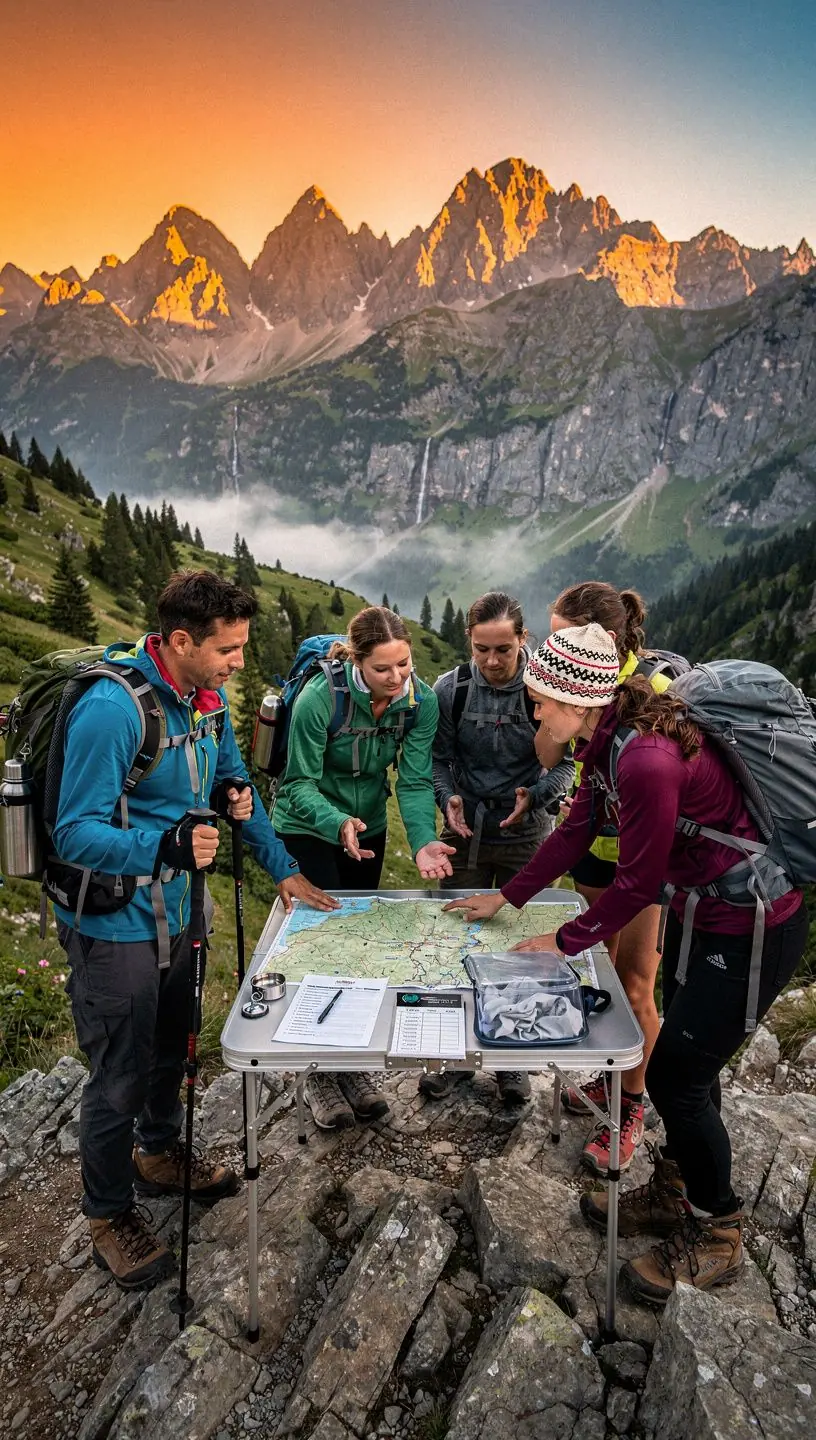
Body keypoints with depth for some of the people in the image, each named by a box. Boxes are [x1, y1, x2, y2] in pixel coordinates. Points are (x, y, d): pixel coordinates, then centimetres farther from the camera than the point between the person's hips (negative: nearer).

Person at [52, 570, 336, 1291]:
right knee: (120, 1079, 9)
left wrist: (284, 869, 4)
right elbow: (76, 834, -26)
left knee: (171, 1046, 26)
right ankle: (109, 1214, 35)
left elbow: (233, 781, 11)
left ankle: (161, 1155, 52)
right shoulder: (111, 708, -28)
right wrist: (168, 845, -42)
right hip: (115, 927, -8)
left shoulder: (209, 697, -2)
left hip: (175, 910, 8)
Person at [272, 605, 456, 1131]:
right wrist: (337, 823, -41)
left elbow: (415, 780, -16)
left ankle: (353, 1066, 30)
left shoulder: (422, 701, -17)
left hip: (368, 829, 4)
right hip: (308, 828, -4)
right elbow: (300, 783, -23)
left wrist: (423, 841, -32)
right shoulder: (320, 698, -29)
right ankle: (321, 1074, 17)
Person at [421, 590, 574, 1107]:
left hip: (527, 836, -1)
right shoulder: (450, 689, -8)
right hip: (466, 833, 2)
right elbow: (438, 757, 1)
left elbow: (565, 762, -5)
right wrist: (448, 797, -17)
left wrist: (537, 795, -23)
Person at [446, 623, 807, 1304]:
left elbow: (638, 882, -23)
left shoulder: (648, 759, -32)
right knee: (684, 1063, 20)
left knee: (676, 1075, 2)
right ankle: (673, 1195, 41)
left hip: (752, 929, -9)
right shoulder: (610, 737, -3)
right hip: (697, 909, 9)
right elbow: (577, 829, 7)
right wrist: (508, 897, 12)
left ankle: (717, 1239, 26)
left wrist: (564, 941, -9)